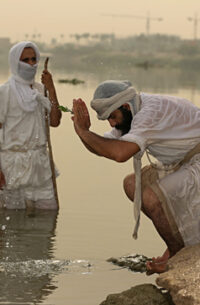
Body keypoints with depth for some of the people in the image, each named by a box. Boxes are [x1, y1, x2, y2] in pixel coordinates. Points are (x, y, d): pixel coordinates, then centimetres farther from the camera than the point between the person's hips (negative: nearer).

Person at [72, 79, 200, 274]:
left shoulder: (151, 111, -27)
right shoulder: (130, 114, 5)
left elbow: (120, 153, -39)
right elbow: (101, 148, 8)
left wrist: (84, 131, -29)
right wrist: (83, 131, -12)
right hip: (182, 163, 10)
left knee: (150, 196, -22)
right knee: (132, 184, 4)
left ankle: (178, 252, -2)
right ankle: (181, 240, 10)